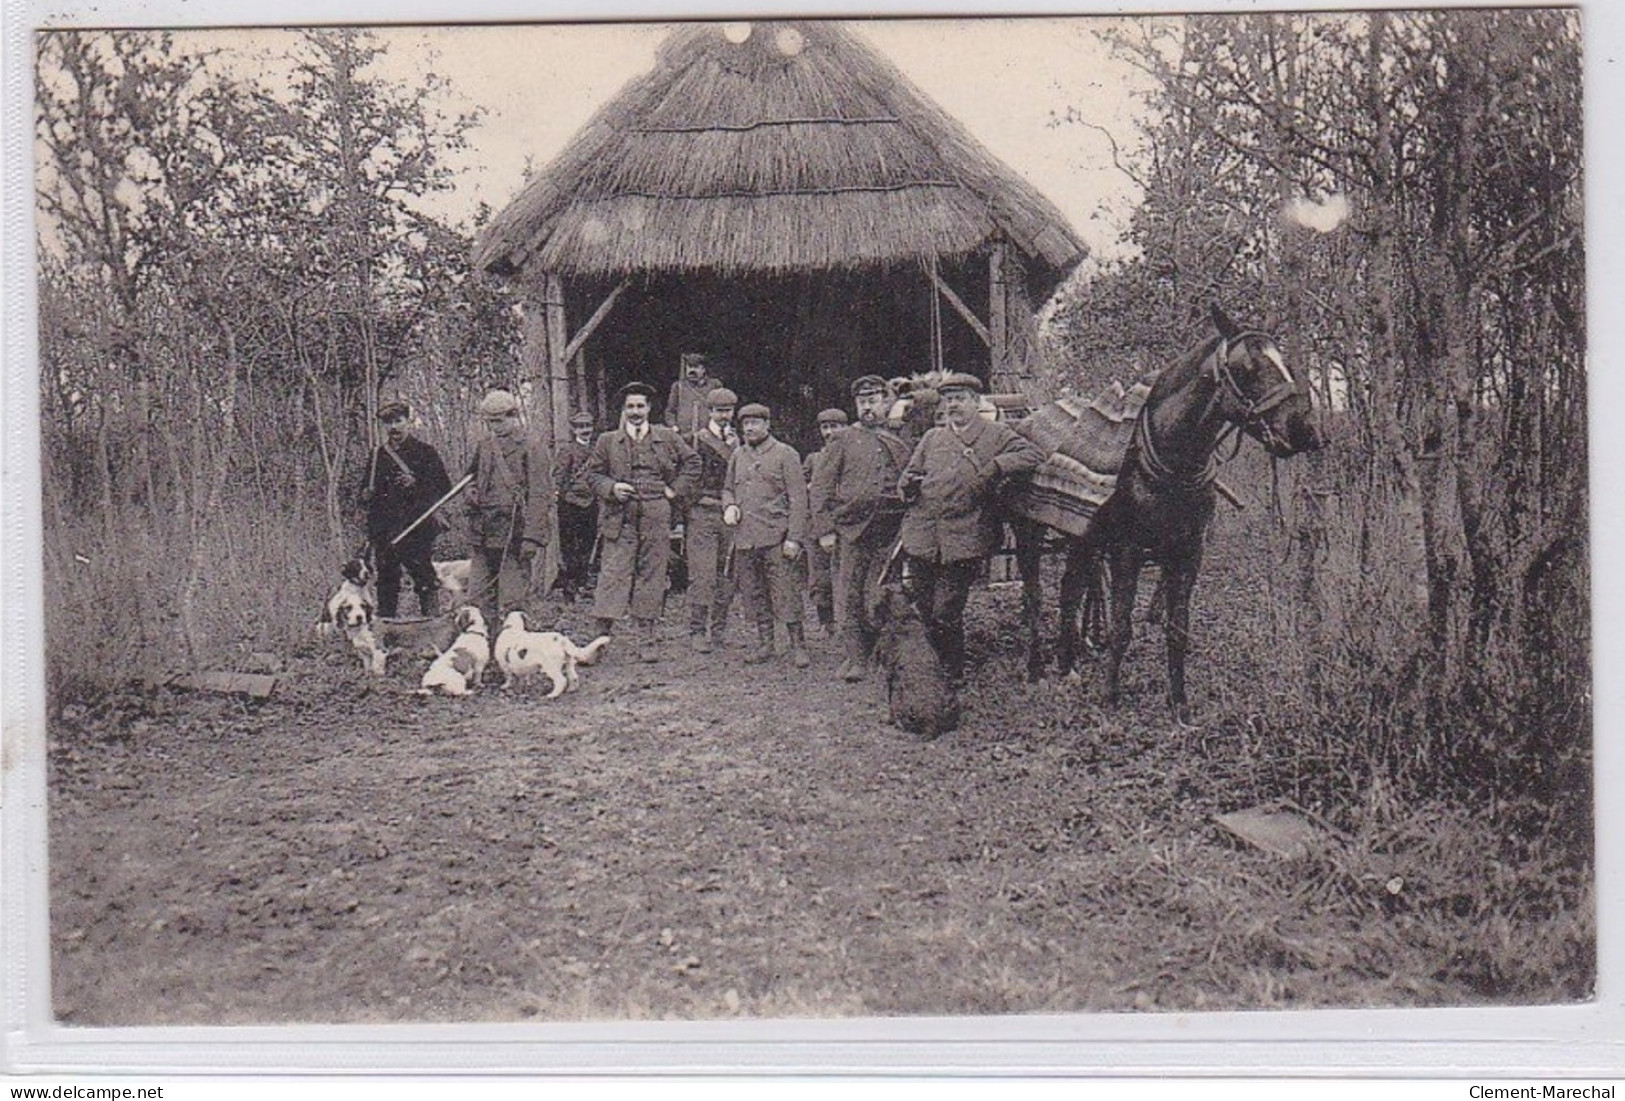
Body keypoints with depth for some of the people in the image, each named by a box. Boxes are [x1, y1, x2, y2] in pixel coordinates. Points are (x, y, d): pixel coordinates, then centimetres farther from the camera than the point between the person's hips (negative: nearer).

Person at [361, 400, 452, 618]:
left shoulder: (425, 452, 4)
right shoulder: (378, 455, 17)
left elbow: (444, 489, 1)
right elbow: (366, 493, 27)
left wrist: (416, 484, -13)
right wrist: (366, 496, 4)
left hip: (418, 528, -4)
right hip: (384, 529, 4)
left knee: (423, 574, -10)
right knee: (387, 580, 5)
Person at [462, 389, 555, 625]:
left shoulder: (531, 448, -5)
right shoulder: (483, 447, 15)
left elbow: (540, 496, -10)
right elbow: (472, 479, 32)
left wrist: (533, 538, -16)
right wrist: (470, 494, 7)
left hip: (514, 536, -7)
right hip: (483, 536, 7)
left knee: (513, 601, -4)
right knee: (478, 599, 8)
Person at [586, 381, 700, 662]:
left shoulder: (667, 438, 10)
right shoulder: (607, 441, 8)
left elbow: (692, 461, 19)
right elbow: (592, 472, 11)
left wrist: (676, 489, 9)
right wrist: (611, 488, -7)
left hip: (656, 520, 1)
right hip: (619, 520, -1)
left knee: (651, 576, 4)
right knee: (613, 575, -9)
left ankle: (645, 639, 11)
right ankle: (602, 633, -6)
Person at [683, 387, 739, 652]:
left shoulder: (739, 441, 13)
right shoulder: (696, 440, 2)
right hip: (702, 513, -4)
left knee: (727, 575, 6)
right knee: (702, 575, -8)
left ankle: (719, 628, 15)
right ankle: (698, 631, -5)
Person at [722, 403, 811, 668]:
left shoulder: (785, 454, -2)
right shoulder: (737, 456, 14)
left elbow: (798, 498, -6)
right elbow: (728, 489, 25)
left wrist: (794, 537, -13)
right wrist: (729, 506, 1)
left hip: (776, 537, -5)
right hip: (745, 537, 5)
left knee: (785, 593, -6)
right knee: (754, 594, 8)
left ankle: (798, 646, 0)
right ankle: (765, 644, 17)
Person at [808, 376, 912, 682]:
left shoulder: (900, 445, 13)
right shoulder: (842, 441, 7)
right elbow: (821, 487, 3)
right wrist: (824, 529, -5)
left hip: (888, 532, 1)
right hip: (850, 529, -1)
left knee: (878, 599, -2)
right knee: (849, 598, -1)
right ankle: (856, 658, 8)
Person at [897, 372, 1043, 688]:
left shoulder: (995, 434, 5)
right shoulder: (931, 438, 18)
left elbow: (1033, 455, -6)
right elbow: (909, 474, 24)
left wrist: (994, 467, -17)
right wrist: (908, 484, 0)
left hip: (963, 540, -4)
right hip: (921, 537, 4)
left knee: (946, 614, -6)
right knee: (923, 611, 7)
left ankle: (954, 678, 12)